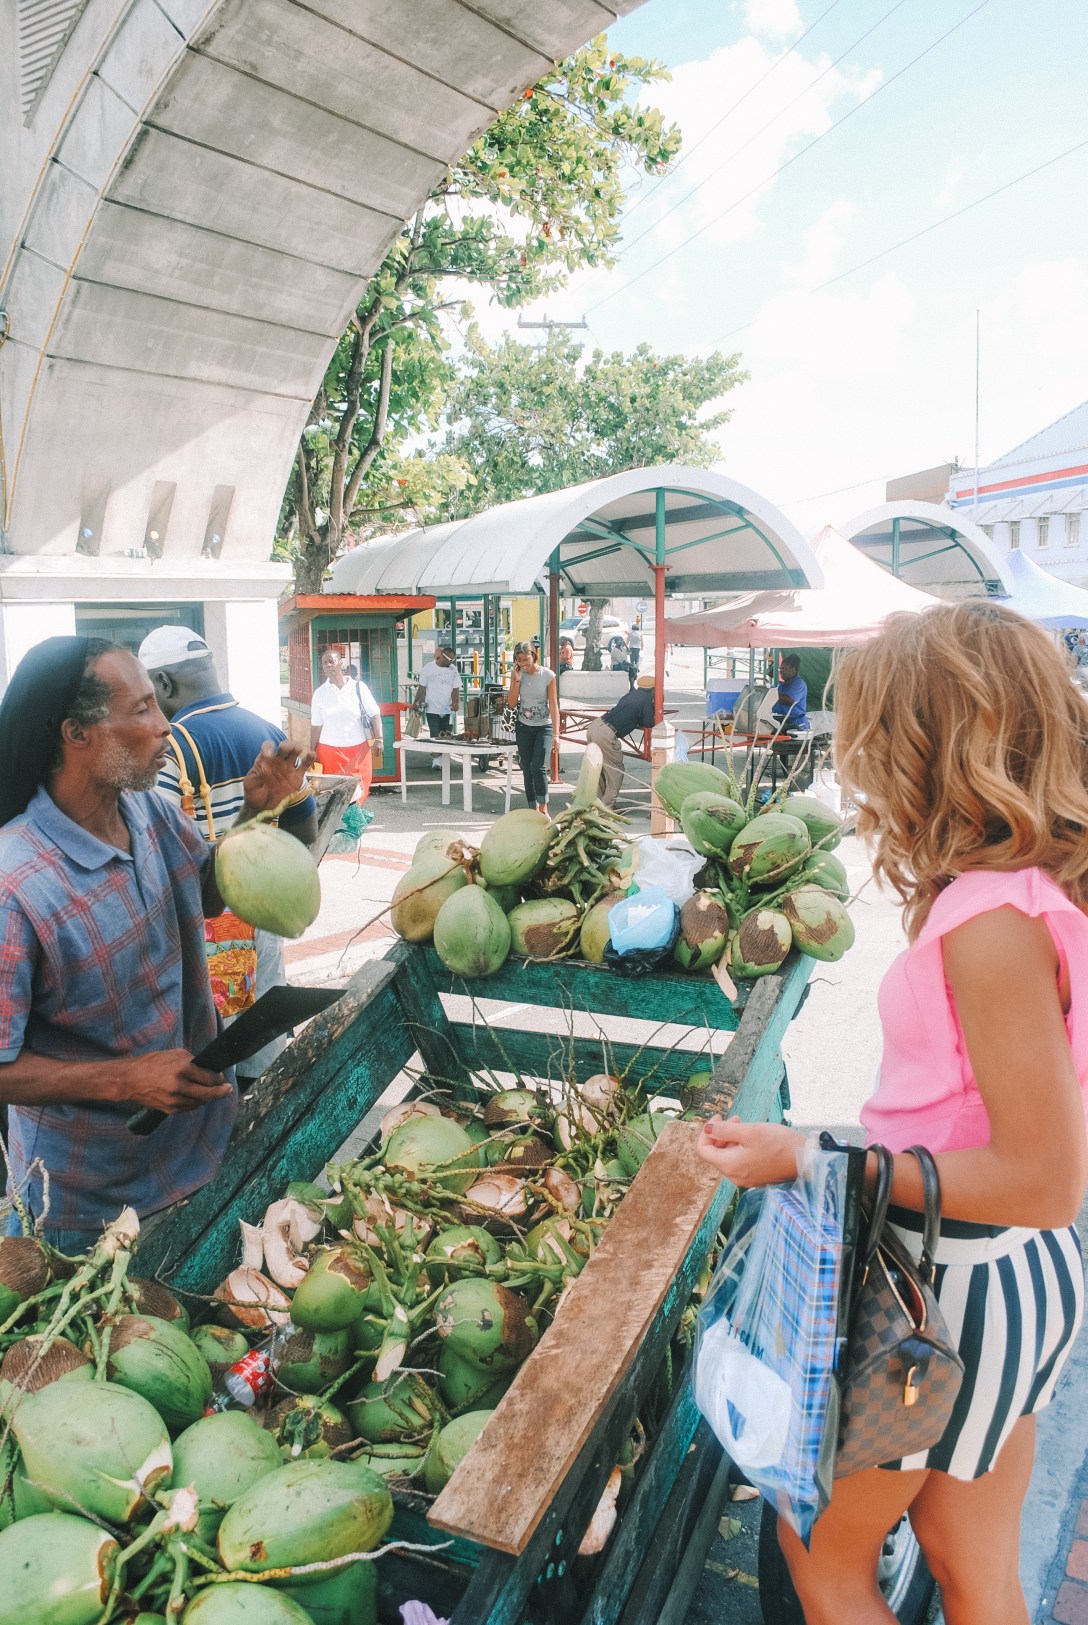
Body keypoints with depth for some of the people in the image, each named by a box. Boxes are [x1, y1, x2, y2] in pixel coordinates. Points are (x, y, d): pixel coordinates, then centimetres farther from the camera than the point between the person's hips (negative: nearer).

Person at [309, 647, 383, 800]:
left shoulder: (358, 687, 0)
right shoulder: (319, 693, 4)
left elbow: (374, 714, 2)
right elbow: (316, 726, 6)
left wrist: (378, 740, -7)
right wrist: (312, 753, 5)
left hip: (358, 749, 0)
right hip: (330, 750, 1)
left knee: (358, 790, 0)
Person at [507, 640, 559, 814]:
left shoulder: (548, 675, -9)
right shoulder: (517, 675, 1)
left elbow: (554, 705, -10)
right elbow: (512, 704, -2)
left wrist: (556, 733, -16)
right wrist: (516, 680, -12)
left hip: (544, 727, -4)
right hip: (524, 727, 4)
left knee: (538, 767, -17)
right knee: (527, 770, 4)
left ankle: (543, 808, -4)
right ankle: (534, 809, 13)